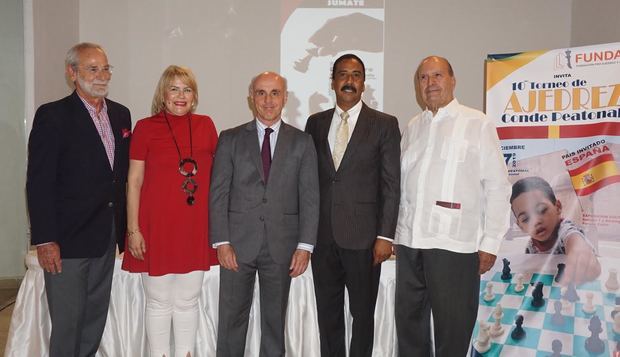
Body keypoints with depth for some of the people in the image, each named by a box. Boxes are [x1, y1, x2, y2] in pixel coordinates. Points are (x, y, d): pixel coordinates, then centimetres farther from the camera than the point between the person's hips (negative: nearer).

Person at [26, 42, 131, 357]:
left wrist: (124, 227, 8)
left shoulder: (121, 114, 10)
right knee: (67, 322, 4)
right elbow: (39, 182, -11)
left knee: (96, 319, 16)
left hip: (106, 237, 6)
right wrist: (44, 240, -14)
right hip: (68, 239, -5)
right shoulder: (52, 115, -7)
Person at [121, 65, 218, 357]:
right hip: (157, 226, -2)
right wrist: (133, 230, -5)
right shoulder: (146, 127, -2)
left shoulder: (205, 125, 5)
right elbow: (134, 182, -1)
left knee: (188, 301, 13)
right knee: (159, 302, 9)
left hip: (195, 226, 3)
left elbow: (215, 175, 12)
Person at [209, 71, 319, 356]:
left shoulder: (302, 142, 6)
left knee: (275, 319, 11)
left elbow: (309, 197, 2)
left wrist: (305, 246, -5)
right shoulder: (230, 139, 6)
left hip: (281, 246, 1)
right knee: (232, 318, 6)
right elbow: (218, 193, 1)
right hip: (238, 243, 0)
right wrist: (222, 242, -7)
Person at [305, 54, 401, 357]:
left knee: (362, 312, 8)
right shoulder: (315, 123, 10)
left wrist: (385, 235, -9)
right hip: (322, 234, 3)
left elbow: (391, 184, -4)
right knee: (327, 311, 14)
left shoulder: (385, 124, 0)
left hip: (362, 235, -3)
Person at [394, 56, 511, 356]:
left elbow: (497, 185, -3)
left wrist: (490, 242, -6)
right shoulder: (413, 127, 14)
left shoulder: (477, 124, 0)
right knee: (408, 320, 13)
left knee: (452, 330, 5)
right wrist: (393, 233, 12)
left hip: (455, 242, -4)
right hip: (409, 241, 5)